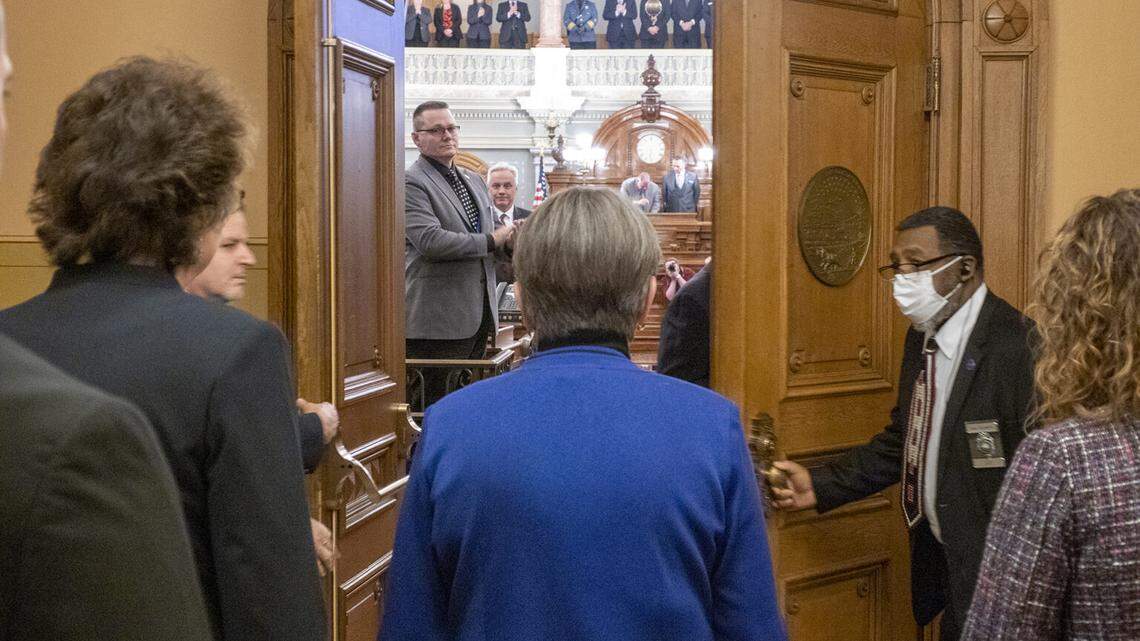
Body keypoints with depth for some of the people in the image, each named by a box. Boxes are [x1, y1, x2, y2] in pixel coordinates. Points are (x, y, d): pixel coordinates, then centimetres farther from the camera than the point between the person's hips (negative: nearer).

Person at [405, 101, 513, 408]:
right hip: (440, 319, -8)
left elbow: (490, 235, 26)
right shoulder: (412, 183, -10)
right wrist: (490, 241, -14)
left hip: (479, 314, 8)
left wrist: (510, 239, 2)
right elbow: (430, 241, -23)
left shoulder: (474, 180, 17)